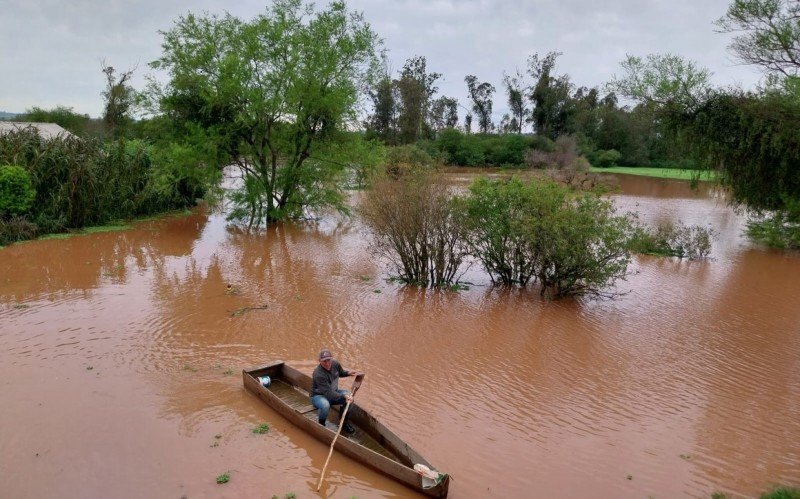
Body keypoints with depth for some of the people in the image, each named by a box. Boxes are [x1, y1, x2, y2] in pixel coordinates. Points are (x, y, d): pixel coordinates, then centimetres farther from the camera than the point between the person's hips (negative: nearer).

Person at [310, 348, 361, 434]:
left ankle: (344, 422, 2)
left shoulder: (335, 364, -11)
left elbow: (340, 373, 15)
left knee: (349, 396, -16)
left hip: (333, 392, 7)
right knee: (325, 405, -39)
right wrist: (343, 396, -43)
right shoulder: (318, 374, -33)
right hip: (318, 396, -7)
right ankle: (321, 424, -7)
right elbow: (328, 393, -34)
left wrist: (348, 373, -8)